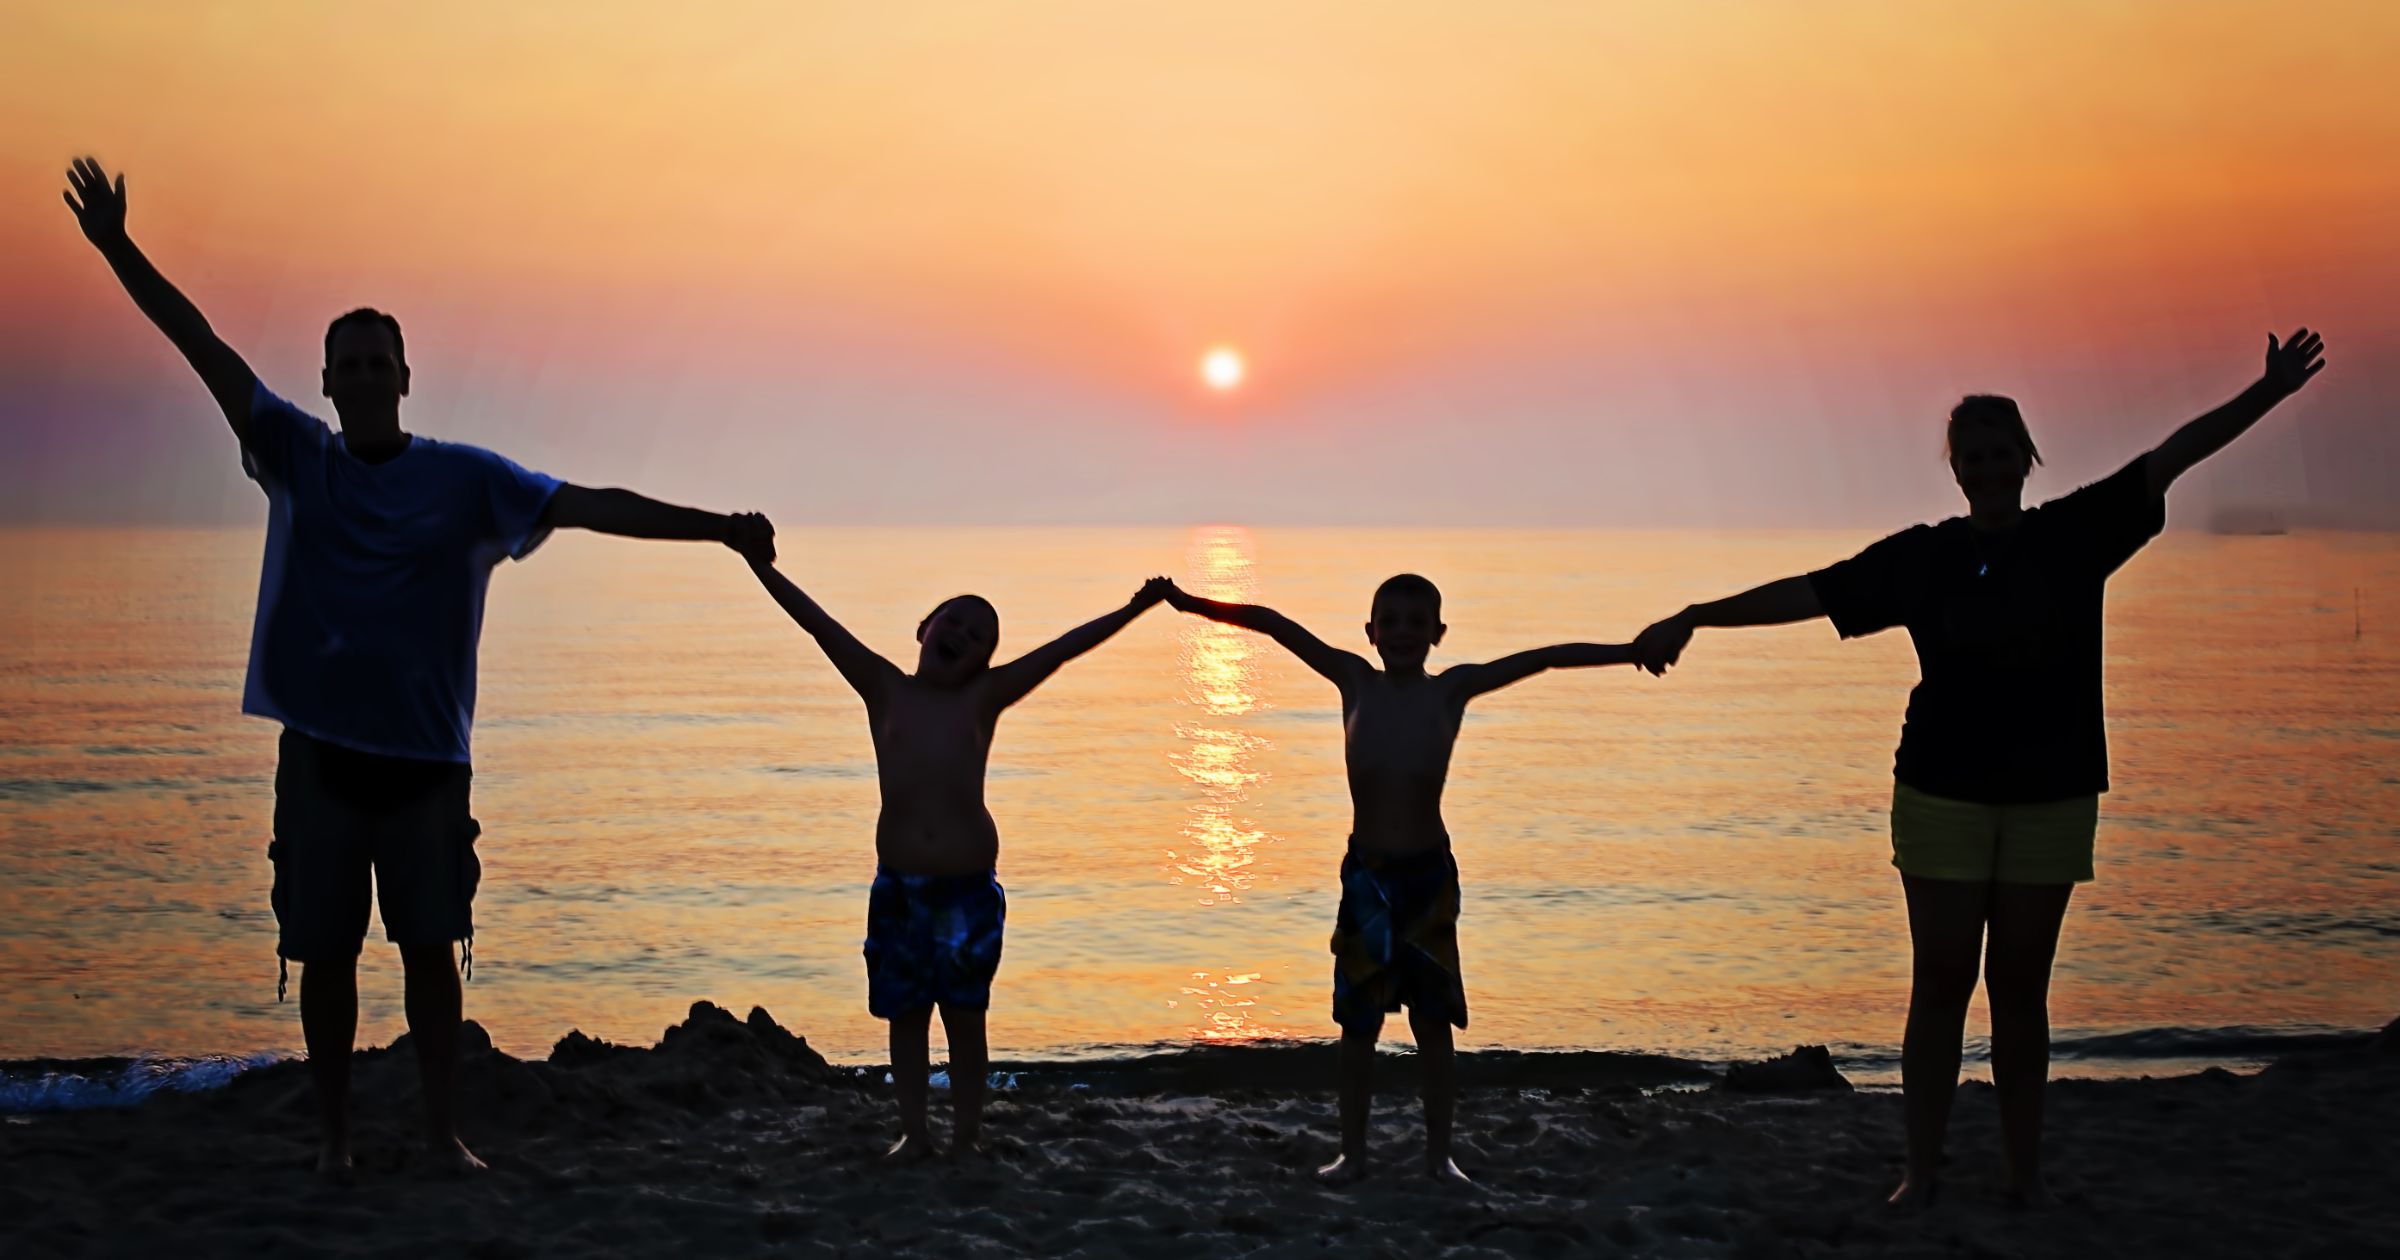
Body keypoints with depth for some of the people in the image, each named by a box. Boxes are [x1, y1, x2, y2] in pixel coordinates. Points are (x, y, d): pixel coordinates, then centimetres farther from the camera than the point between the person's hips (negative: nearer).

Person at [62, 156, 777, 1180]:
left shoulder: (465, 477, 0)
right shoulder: (297, 458, 3)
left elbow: (590, 506, -5)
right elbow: (205, 348, -2)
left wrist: (714, 527, -12)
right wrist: (117, 248, -8)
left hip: (426, 754, 0)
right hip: (321, 750, 1)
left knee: (431, 946, 5)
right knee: (324, 952, 6)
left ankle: (441, 1125, 18)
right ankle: (334, 1131, 20)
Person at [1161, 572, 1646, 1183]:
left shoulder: (1452, 689, -5)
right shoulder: (1356, 681, -2)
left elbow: (1542, 657, -9)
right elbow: (1272, 623, -2)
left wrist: (1631, 650, -14)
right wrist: (1194, 603, -7)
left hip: (1429, 877, -1)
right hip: (1364, 875, 1)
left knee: (1433, 1019, 6)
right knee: (1357, 1019, 8)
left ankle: (1439, 1152, 16)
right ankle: (1352, 1150, 19)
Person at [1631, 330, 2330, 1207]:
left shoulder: (2075, 534, 3)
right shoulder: (1922, 556, 1)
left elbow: (2174, 454, 3)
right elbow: (1805, 593, 1)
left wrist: (2270, 391, -1)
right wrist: (1693, 620, -2)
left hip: (2052, 798, 1)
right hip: (1943, 797, -1)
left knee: (2019, 987, 7)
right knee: (1940, 984, 2)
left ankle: (2026, 1170, 17)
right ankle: (1921, 1170, 9)